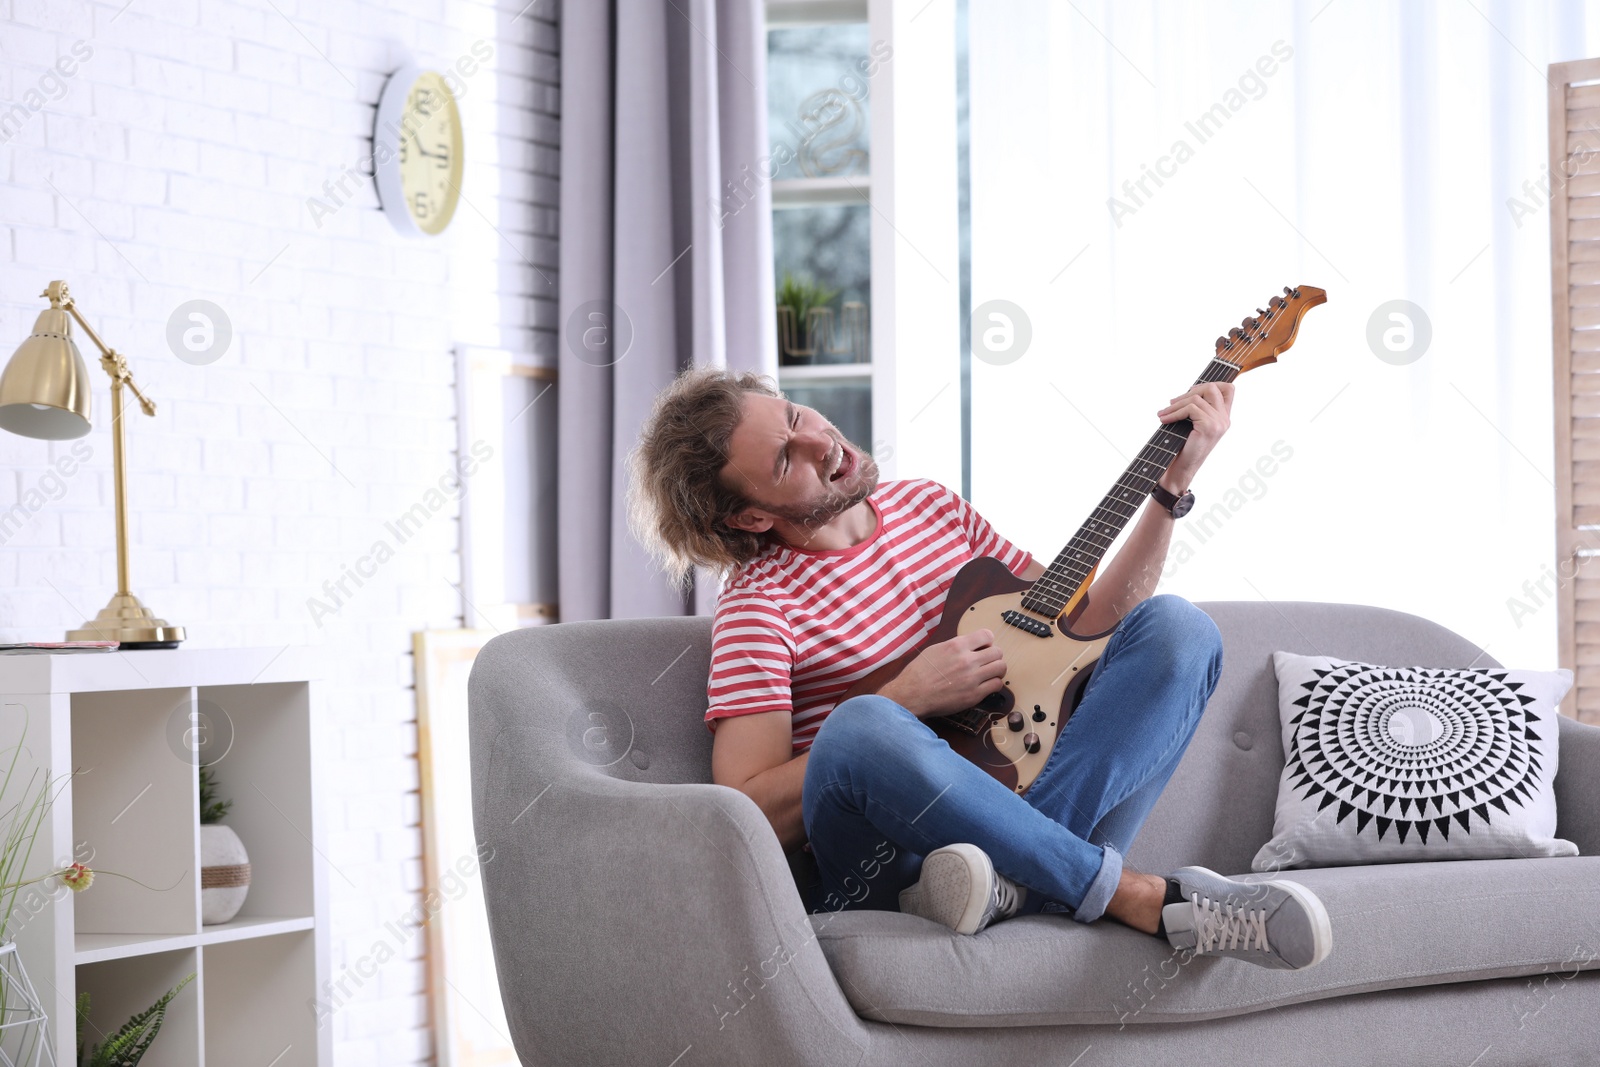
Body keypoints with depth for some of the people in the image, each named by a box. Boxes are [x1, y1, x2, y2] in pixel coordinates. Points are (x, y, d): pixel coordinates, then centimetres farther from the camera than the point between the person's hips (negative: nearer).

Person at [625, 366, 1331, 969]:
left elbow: (1084, 622, 17)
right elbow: (745, 815, -15)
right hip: (875, 877, -6)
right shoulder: (761, 605, -5)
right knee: (861, 727, -39)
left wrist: (1174, 481, 8)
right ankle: (1145, 900, -30)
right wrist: (907, 699, -16)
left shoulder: (926, 504, 15)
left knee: (1175, 627, -12)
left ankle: (1012, 880, -33)